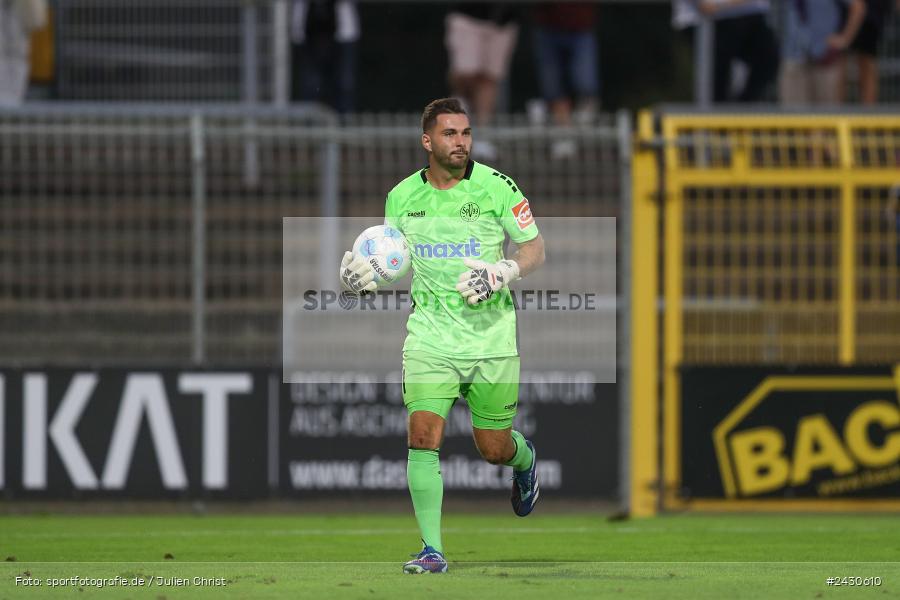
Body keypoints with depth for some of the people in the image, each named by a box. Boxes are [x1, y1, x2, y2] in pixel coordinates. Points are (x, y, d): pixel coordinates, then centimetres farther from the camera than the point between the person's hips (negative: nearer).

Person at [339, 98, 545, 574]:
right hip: (430, 334, 1)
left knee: (494, 449, 7)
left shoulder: (494, 186, -6)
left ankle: (525, 460, 45)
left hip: (492, 336, -1)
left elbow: (534, 249, 1)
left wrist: (500, 274, -18)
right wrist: (362, 275, -6)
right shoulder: (402, 196, 2)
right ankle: (432, 549, -10)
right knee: (423, 435, -15)